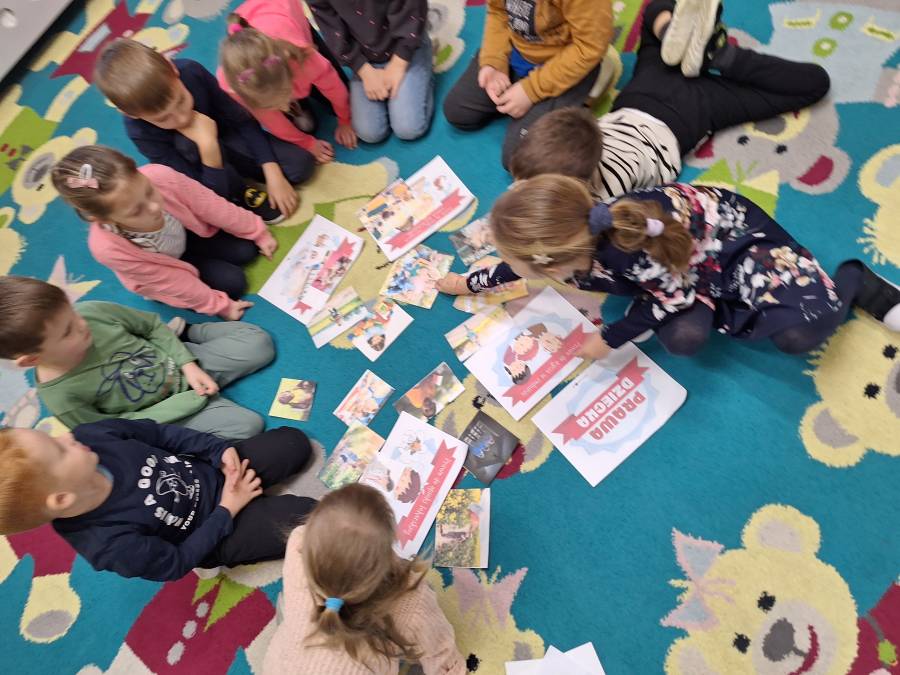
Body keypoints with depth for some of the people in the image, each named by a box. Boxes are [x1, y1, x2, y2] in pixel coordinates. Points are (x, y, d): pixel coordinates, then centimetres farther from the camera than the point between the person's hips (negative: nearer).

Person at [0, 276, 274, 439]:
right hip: (164, 412, -3)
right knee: (246, 425, -22)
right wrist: (188, 401, -20)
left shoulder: (93, 312, -18)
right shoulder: (60, 397, -25)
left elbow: (153, 325, -2)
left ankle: (186, 334, 10)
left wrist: (188, 365, -13)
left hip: (176, 361, 3)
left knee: (259, 343, -4)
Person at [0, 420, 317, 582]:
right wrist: (226, 511, -17)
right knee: (309, 519, -15)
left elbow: (157, 433, -5)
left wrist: (218, 450, -13)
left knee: (294, 442, -1)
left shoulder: (88, 436, -21)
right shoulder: (109, 544, -32)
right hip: (216, 530, -4)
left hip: (212, 469, 5)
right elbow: (176, 562, -17)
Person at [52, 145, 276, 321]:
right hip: (164, 274, -3)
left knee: (246, 250, -1)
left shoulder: (160, 176, -39)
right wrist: (219, 305, -18)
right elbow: (169, 281, -26)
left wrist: (258, 232, -10)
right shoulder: (108, 248, -40)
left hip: (188, 233, 4)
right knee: (233, 283, -14)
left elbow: (211, 206, -21)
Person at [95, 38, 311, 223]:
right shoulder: (140, 132, -33)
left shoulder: (190, 71, -28)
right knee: (186, 142, -40)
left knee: (301, 164, -17)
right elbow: (211, 193, -34)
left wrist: (272, 175, -24)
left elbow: (241, 119, -17)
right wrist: (207, 146, -50)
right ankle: (243, 194, -14)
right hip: (200, 166, -2)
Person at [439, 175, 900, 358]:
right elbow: (520, 268, -1)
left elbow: (676, 296, -24)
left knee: (802, 332, -19)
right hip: (686, 262, 5)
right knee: (683, 339, -20)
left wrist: (609, 339, -20)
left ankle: (856, 283, 14)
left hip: (732, 230, -5)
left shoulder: (632, 254, -45)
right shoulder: (568, 242, -24)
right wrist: (471, 283, 11)